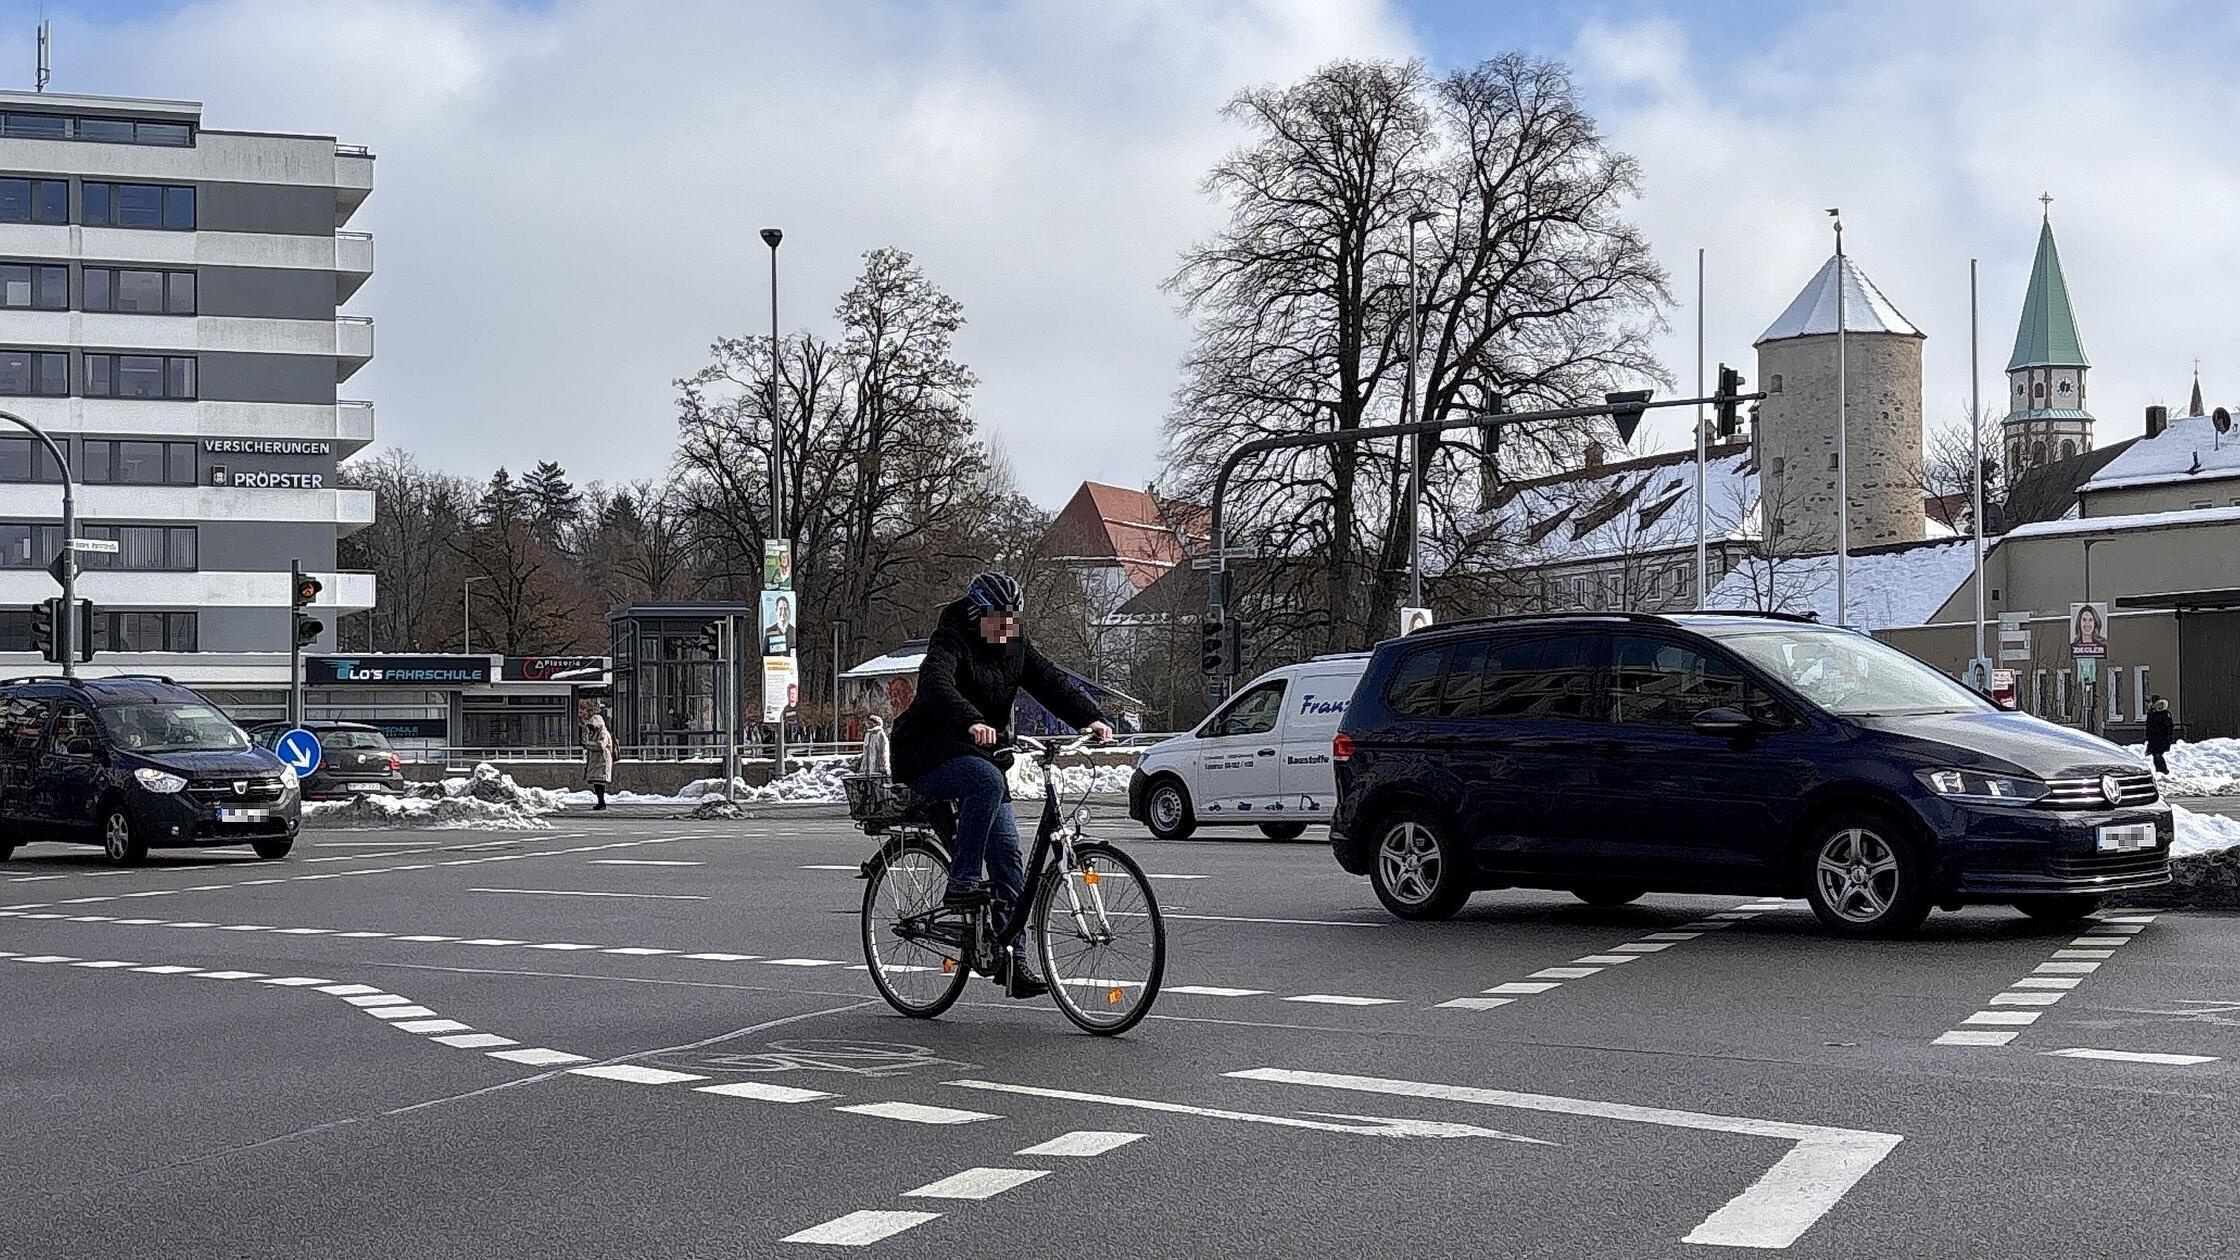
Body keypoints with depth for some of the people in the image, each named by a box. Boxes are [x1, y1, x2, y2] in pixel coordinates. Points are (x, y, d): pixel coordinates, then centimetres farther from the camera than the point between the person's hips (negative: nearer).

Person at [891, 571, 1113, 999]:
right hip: (928, 756, -7)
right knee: (986, 780, -36)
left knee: (1007, 850, -4)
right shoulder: (950, 642, -16)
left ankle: (1011, 956, -1)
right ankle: (961, 882, -29)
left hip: (978, 754, 7)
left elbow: (1051, 682, -6)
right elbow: (936, 686, -35)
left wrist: (1092, 718, -24)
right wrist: (972, 723, -54)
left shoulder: (1015, 647, 5)